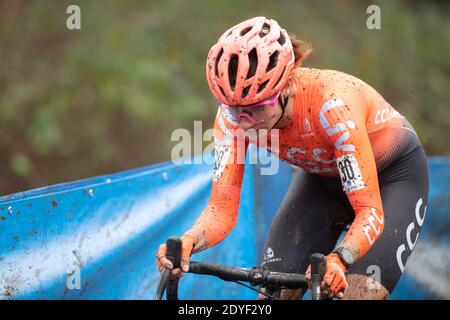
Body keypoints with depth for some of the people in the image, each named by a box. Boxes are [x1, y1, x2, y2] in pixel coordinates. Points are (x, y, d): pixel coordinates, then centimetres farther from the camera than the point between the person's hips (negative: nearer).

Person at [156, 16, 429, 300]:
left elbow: (371, 211, -39)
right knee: (273, 292, -12)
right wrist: (189, 241, -47)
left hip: (395, 174, -4)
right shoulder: (235, 114, -26)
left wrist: (339, 259, -59)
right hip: (322, 178, 4)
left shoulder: (331, 104, -39)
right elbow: (222, 208, -25)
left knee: (360, 293, -21)